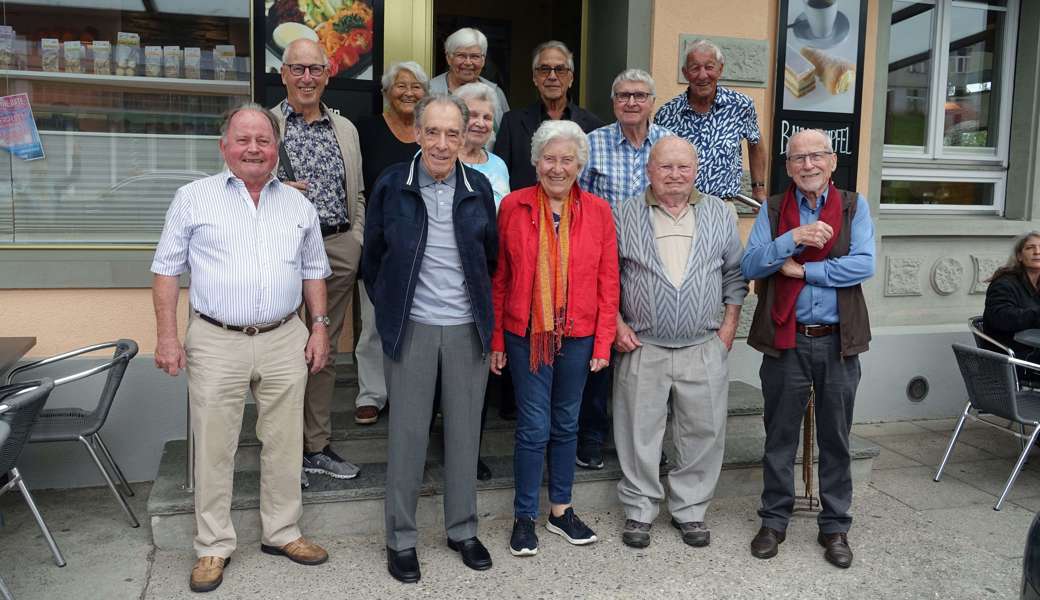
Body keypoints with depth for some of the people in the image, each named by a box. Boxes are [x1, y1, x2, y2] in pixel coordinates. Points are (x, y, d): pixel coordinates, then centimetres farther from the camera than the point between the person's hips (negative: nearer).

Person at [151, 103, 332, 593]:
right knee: (214, 447, 4)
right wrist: (167, 335, -5)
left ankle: (282, 533, 26)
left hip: (284, 341, 3)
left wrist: (320, 326, 6)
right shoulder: (194, 198, 1)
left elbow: (314, 271, 15)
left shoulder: (298, 205, 10)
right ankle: (213, 547, 19)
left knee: (285, 443, 10)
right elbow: (167, 269, 2)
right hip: (215, 342, -2)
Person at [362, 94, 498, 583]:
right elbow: (372, 257, 5)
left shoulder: (479, 188, 2)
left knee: (464, 432, 11)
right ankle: (400, 539, 21)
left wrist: (483, 310, 12)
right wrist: (389, 309, 8)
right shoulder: (391, 185, -4)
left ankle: (463, 530, 28)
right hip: (411, 328, -2)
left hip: (467, 328, 2)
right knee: (407, 434, 6)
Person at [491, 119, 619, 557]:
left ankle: (560, 510, 31)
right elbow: (498, 278, -1)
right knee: (533, 427, 1)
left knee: (566, 424, 14)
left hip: (577, 336, 2)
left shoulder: (598, 210, 0)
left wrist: (603, 342, -2)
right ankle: (524, 517, 19)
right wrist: (495, 340, -2)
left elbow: (608, 282, 1)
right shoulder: (513, 206, -3)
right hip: (526, 335, -2)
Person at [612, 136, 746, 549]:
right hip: (642, 348, -1)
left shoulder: (720, 215, 7)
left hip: (704, 349, 2)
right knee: (639, 432, 5)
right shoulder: (624, 215, 2)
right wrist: (618, 324, -3)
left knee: (703, 432, 7)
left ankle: (689, 510, 24)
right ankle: (639, 511, 21)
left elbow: (735, 274, 11)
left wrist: (729, 325, 3)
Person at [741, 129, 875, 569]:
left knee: (836, 439, 12)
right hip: (785, 340, 0)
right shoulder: (772, 210, 3)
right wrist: (794, 238, -21)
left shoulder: (854, 207, 3)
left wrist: (801, 269, -13)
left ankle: (835, 527, 27)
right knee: (780, 437, 10)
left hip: (838, 342, 0)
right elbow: (749, 266, -9)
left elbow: (864, 265, -11)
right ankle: (774, 521, 26)